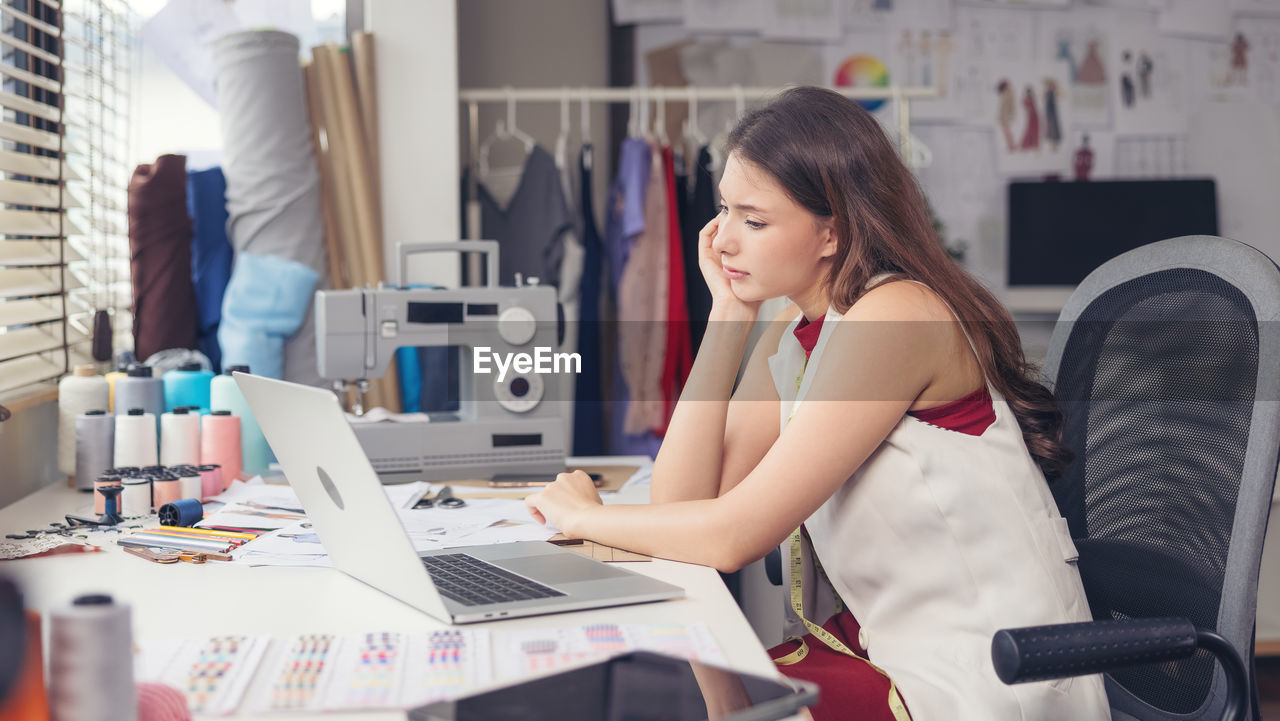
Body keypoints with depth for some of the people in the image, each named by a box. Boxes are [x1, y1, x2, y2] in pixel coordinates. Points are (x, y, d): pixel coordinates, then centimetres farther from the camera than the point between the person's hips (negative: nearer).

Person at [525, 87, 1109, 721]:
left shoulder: (898, 317, -20)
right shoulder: (792, 335, 7)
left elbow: (733, 535, -21)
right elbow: (682, 501, -3)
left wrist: (583, 516, -4)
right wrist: (728, 311, -3)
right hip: (881, 645, 7)